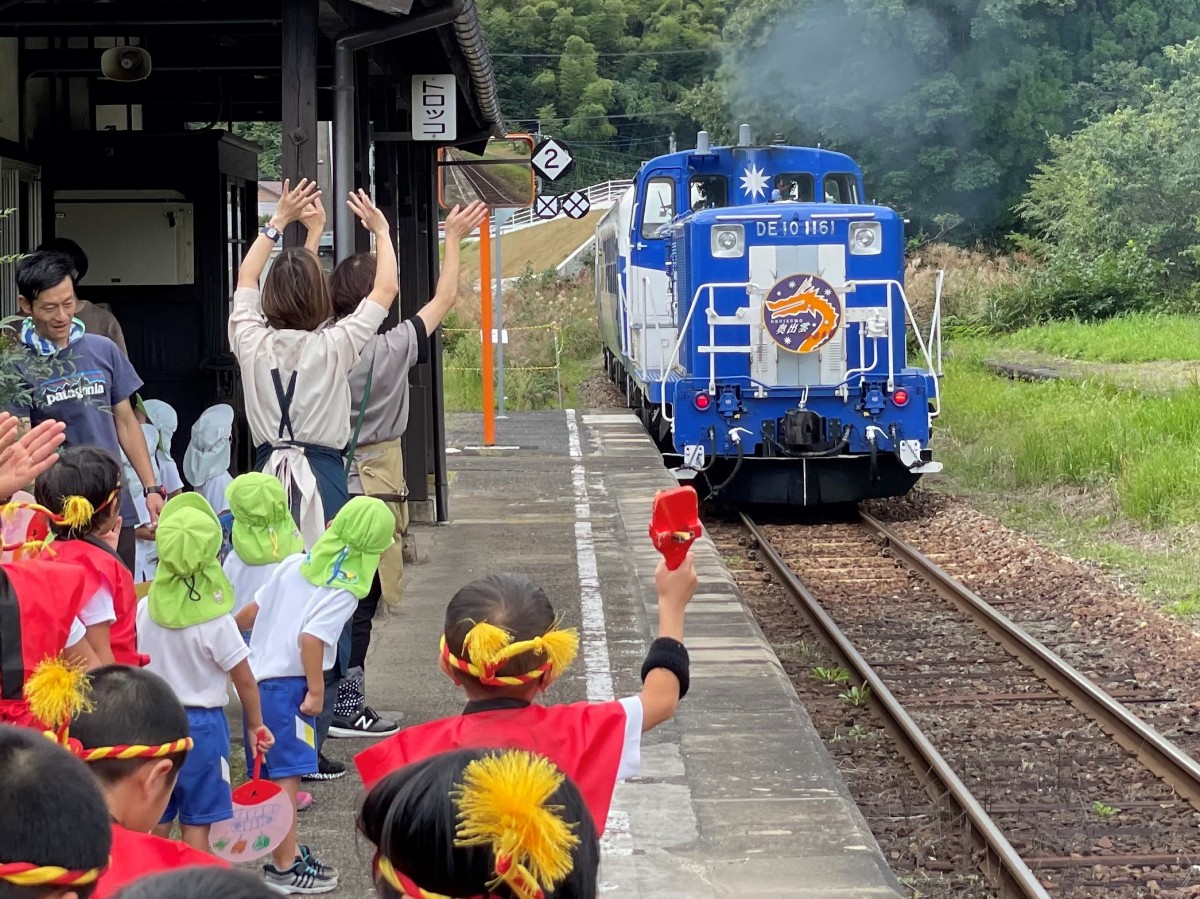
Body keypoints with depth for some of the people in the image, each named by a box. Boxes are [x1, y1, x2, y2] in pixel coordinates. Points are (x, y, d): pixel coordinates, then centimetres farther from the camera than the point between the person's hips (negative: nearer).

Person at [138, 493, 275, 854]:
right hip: (200, 725, -4)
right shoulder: (216, 622, -16)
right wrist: (256, 726, 4)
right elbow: (245, 680, -9)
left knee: (156, 819, 15)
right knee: (196, 823, 4)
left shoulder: (144, 609, -6)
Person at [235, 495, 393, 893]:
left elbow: (253, 611, 12)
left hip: (259, 677, 7)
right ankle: (285, 867, 4)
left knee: (273, 772, 15)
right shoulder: (344, 591, -12)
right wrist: (317, 691, -15)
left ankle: (285, 852, 28)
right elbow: (311, 637, -23)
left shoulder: (294, 564, 7)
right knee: (286, 775, -2)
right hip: (290, 685, -7)